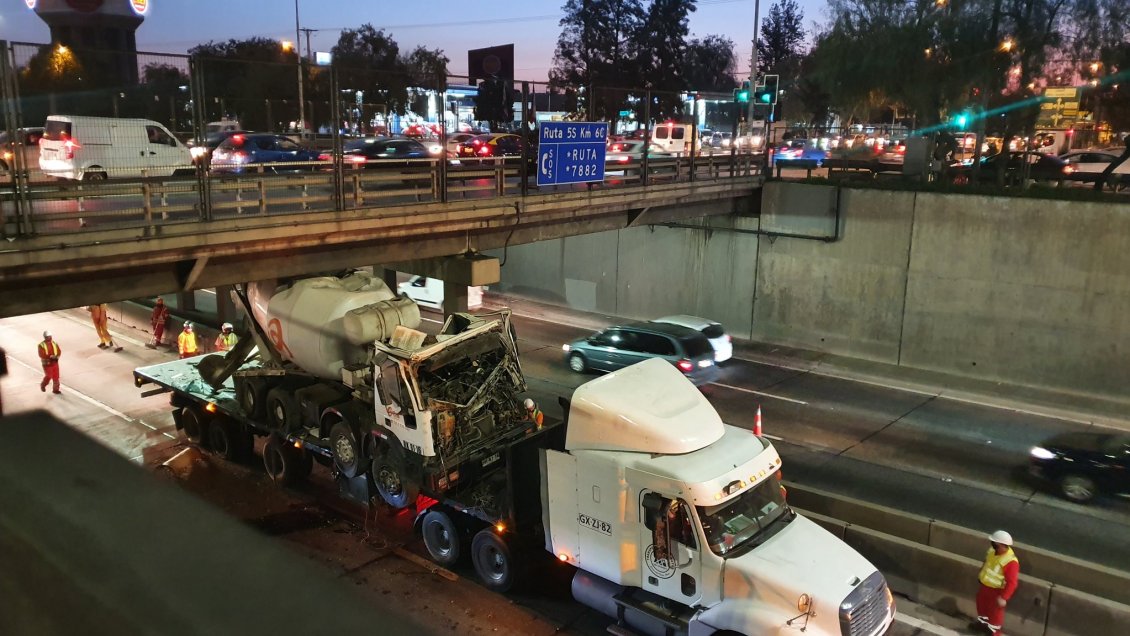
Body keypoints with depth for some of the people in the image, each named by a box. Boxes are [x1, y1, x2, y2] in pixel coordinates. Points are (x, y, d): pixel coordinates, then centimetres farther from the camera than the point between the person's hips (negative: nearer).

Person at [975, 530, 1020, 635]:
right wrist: (981, 574, 20)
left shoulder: (1010, 562, -35)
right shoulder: (992, 550, -10)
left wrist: (1004, 597, -28)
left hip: (997, 590, -8)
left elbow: (1012, 583, -30)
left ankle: (994, 631, 39)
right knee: (982, 603, 27)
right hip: (985, 585, 8)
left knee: (995, 611, 15)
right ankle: (983, 622, 53)